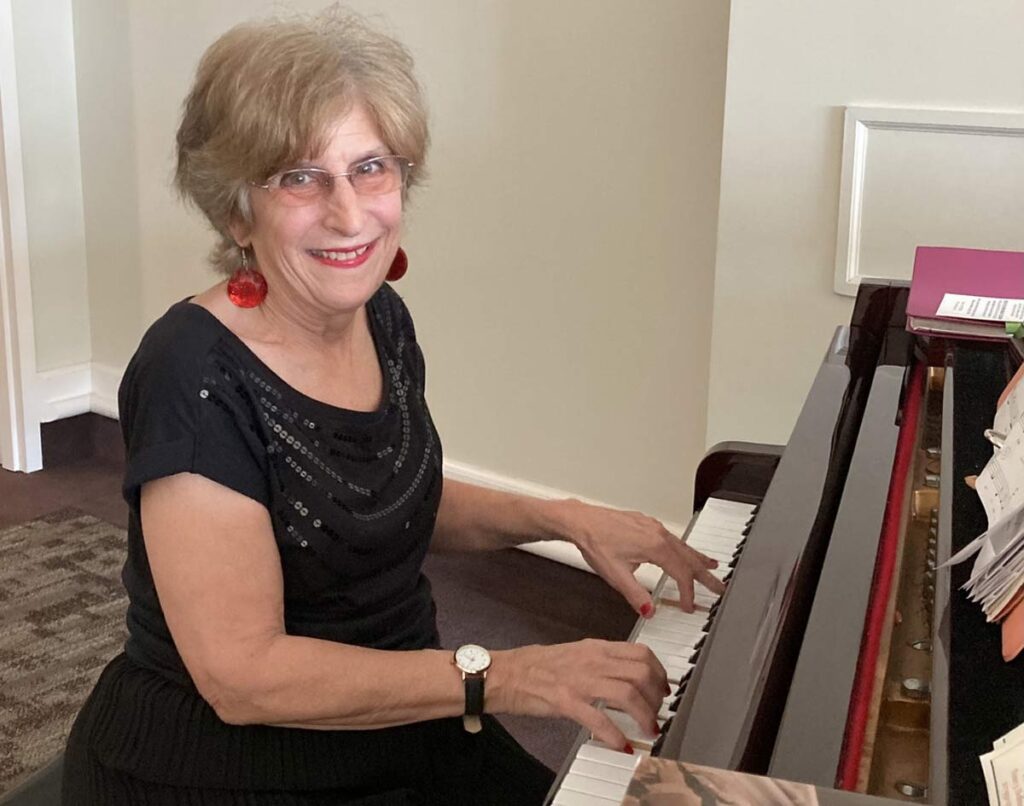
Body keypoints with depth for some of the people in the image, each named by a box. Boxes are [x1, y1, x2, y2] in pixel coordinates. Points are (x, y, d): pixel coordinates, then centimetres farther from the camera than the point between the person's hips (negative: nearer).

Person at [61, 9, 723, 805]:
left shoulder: (382, 318, -1)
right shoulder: (195, 374, -23)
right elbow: (242, 674, -26)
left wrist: (566, 519, 2)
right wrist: (499, 676, -29)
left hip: (393, 717, 7)